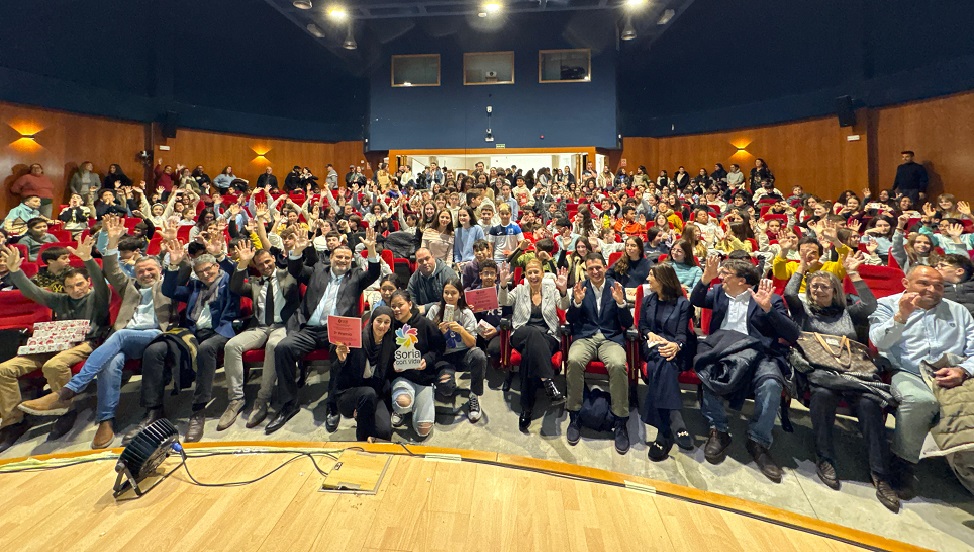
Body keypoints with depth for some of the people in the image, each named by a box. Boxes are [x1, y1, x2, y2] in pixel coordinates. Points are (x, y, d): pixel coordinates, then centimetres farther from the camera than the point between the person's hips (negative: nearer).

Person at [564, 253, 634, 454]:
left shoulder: (616, 288, 8)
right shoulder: (580, 288, 10)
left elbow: (627, 324, 4)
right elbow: (570, 320, 6)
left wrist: (620, 302, -14)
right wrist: (577, 302, -12)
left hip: (611, 338, 0)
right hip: (585, 337, 1)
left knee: (618, 365, -34)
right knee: (574, 360, -34)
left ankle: (620, 422, -19)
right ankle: (574, 417, -18)